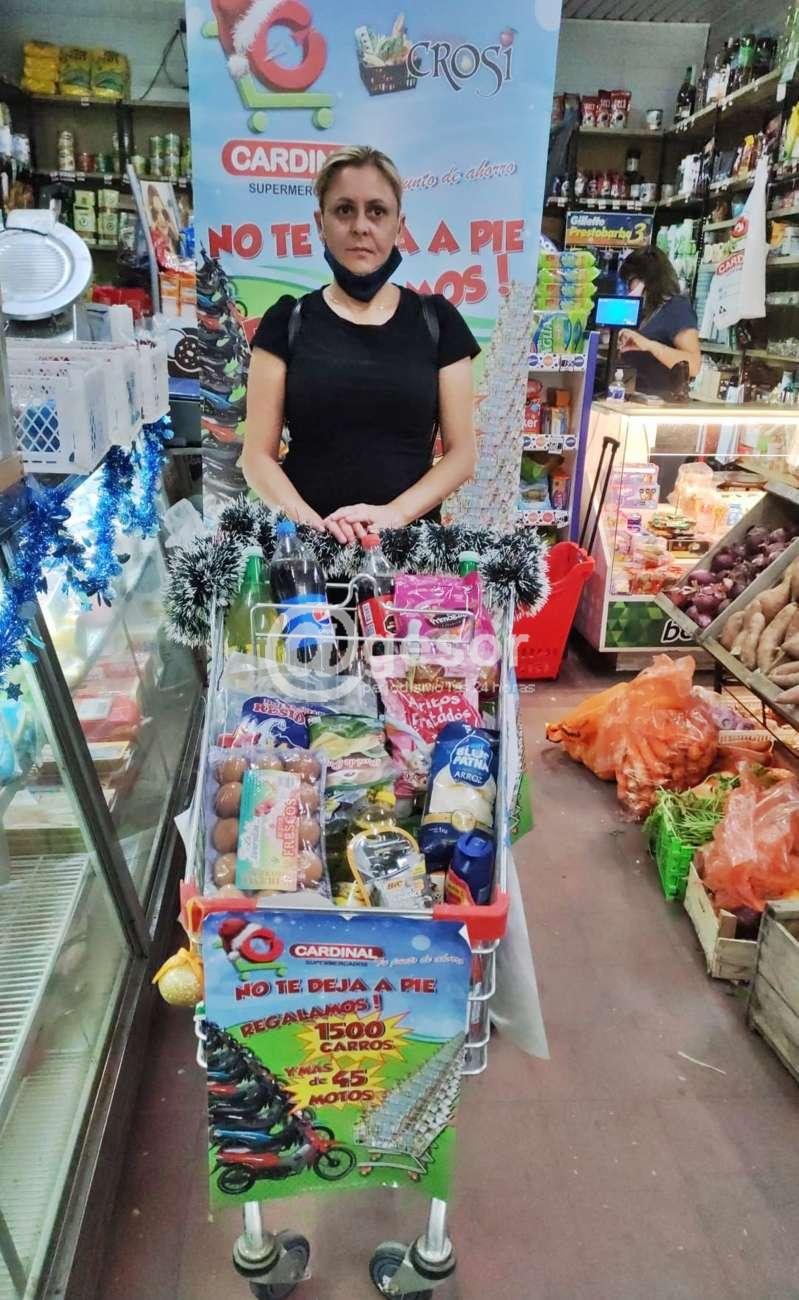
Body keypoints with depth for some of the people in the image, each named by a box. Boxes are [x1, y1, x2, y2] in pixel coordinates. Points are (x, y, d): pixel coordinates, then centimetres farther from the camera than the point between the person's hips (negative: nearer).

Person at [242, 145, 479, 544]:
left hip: (409, 537, 0)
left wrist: (395, 513, -11)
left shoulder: (437, 320, 7)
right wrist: (310, 521, -15)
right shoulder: (287, 321, 6)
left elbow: (462, 452, 5)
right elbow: (258, 456, 3)